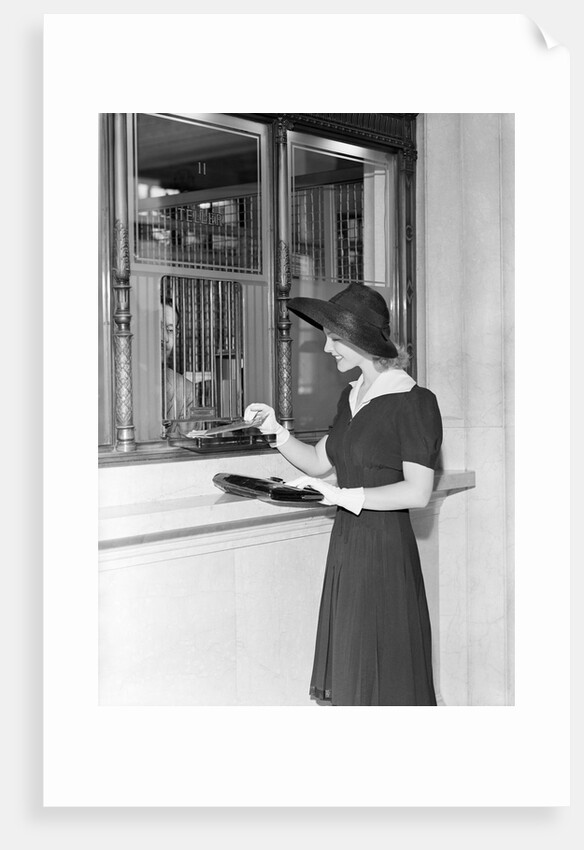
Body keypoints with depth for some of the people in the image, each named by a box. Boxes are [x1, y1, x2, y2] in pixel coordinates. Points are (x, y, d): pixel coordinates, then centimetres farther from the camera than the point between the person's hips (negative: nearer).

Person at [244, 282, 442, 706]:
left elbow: (418, 492, -18)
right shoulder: (351, 396, 13)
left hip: (385, 549, -8)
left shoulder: (413, 401, -13)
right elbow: (318, 461, 17)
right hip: (345, 544, 8)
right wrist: (277, 431, 2)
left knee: (383, 678, 1)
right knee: (345, 677, 12)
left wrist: (343, 495, -22)